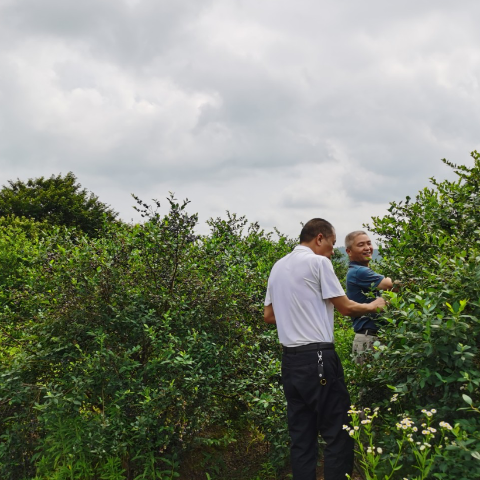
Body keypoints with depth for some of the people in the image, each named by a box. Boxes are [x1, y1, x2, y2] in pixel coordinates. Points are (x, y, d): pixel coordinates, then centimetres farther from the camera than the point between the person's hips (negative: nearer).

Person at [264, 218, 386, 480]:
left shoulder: (278, 266, 15)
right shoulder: (318, 262, -7)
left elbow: (268, 316, 19)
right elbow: (346, 307, -3)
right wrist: (372, 306, 14)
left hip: (290, 360, 8)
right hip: (318, 358, -8)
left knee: (301, 436, 10)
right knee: (338, 433, 0)